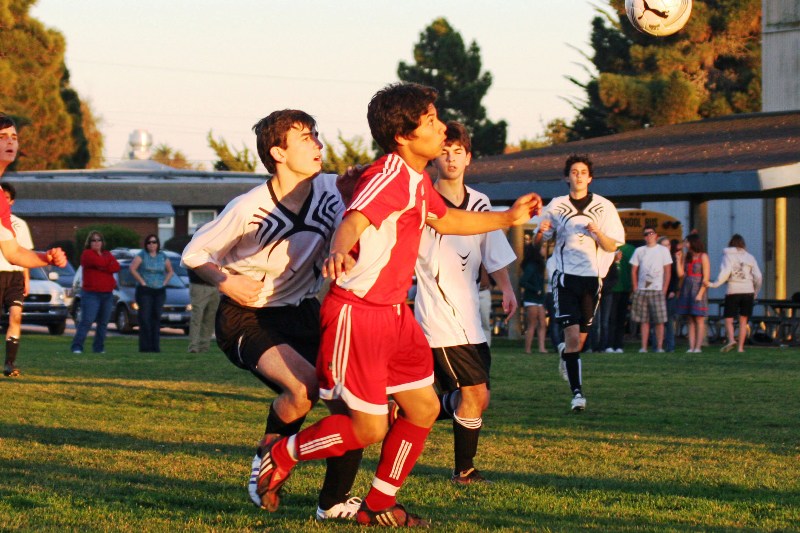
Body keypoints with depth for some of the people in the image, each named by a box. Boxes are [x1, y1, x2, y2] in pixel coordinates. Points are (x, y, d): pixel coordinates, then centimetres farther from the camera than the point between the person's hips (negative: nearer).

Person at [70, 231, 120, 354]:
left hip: (107, 294, 6)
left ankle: (99, 347, 14)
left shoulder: (107, 254, 16)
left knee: (103, 323, 8)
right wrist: (109, 261, 0)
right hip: (91, 294, -6)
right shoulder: (87, 254, -3)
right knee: (86, 321, -14)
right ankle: (77, 347, -16)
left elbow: (116, 267, 0)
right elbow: (98, 262, -20)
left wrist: (102, 267, -13)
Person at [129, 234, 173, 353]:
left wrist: (164, 283, 7)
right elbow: (132, 269, -10)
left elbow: (170, 271, 22)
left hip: (159, 291, 4)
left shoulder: (163, 257, 12)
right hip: (144, 291, -4)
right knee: (145, 317, -9)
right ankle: (145, 346, -10)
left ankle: (155, 346, 5)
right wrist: (142, 282, -11)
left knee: (156, 318, 2)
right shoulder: (142, 255, -1)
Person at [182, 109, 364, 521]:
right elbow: (194, 254, -5)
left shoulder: (330, 191, -8)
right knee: (304, 384, -32)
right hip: (246, 319, -5)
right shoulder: (248, 209, -17)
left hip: (301, 313, 6)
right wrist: (225, 282, -23)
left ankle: (335, 502, 1)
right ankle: (268, 456, -2)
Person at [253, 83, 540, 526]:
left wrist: (509, 218, 35)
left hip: (394, 313, 10)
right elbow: (353, 220, -39)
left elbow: (443, 219, 31)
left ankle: (379, 506, 22)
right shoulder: (390, 177, -20)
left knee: (424, 408, 10)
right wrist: (339, 250, -62)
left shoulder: (418, 180, 10)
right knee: (369, 428, -7)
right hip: (356, 313, -10)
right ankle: (279, 459, 13)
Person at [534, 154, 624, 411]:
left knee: (581, 338, 9)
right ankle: (577, 392, -12)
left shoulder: (604, 207, 4)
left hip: (592, 277, 2)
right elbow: (537, 241, 11)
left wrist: (598, 233, -18)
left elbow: (613, 247, 2)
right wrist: (541, 232, -12)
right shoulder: (556, 206, 5)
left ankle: (564, 352, 45)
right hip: (566, 276, -2)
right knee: (573, 336, -15)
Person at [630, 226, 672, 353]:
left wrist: (664, 290, -6)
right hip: (642, 290, 2)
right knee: (644, 320, 1)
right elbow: (633, 271, 12)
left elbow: (668, 271, 2)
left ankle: (659, 346, -3)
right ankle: (643, 347, 2)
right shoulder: (639, 251, 12)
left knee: (659, 320, -6)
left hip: (657, 290, -2)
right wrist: (635, 289, 1)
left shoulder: (663, 250, 6)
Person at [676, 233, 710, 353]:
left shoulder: (703, 256, -4)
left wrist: (700, 293, -16)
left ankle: (698, 347, -6)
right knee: (690, 321, 4)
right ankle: (691, 347, 2)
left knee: (699, 320, -5)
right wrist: (678, 259, 2)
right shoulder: (686, 257, 14)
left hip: (698, 289, -6)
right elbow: (681, 274, 7)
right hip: (687, 290, 6)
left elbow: (706, 277, -9)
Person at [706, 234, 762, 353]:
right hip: (748, 291, 3)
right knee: (743, 321, 8)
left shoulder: (728, 255, 1)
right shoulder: (749, 257, 10)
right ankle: (740, 347, 3)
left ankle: (731, 340, -23)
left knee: (729, 319, 1)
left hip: (733, 291, -3)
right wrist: (756, 292, 17)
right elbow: (758, 276, 6)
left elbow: (725, 272, -14)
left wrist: (715, 284, -13)